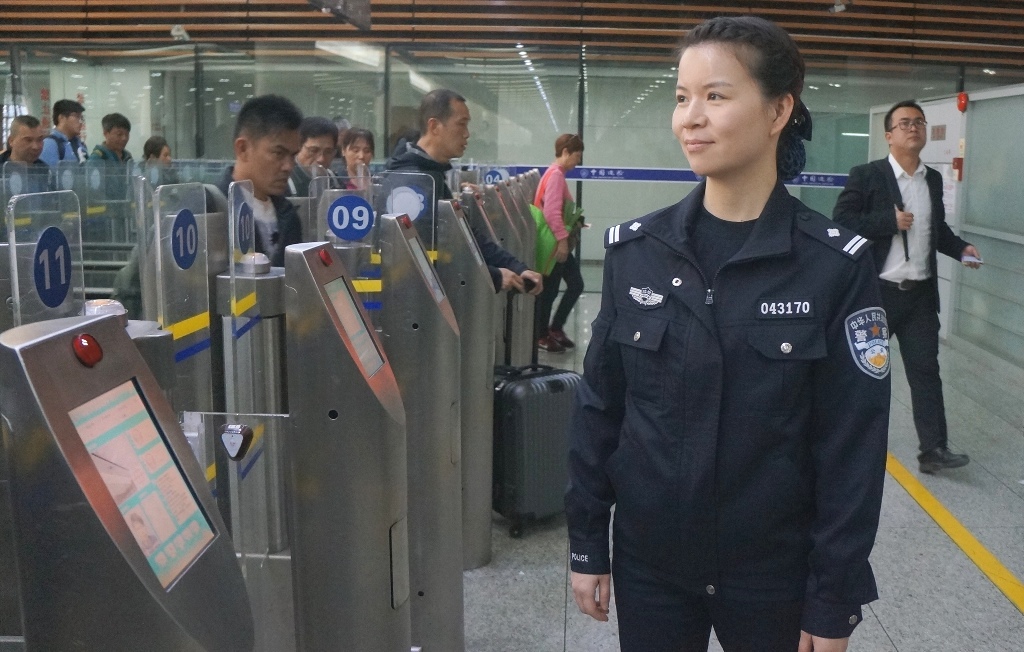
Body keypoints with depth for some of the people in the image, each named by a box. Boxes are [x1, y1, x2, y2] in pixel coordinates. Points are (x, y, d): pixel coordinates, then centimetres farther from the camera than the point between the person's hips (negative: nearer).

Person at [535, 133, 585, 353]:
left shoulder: (556, 174, 14)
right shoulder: (556, 175, -17)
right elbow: (552, 213, -25)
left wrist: (574, 223, 11)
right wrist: (562, 239, -25)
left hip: (559, 243, 10)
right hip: (555, 244, -10)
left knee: (576, 284, 13)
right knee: (549, 290, 2)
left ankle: (555, 328, 22)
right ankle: (542, 336, 14)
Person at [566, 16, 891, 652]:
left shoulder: (837, 266, -11)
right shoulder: (635, 250, -4)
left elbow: (852, 448, -9)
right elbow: (598, 406, 1)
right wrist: (586, 544, 2)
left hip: (775, 573, -2)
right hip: (648, 564, 2)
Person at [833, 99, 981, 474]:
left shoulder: (933, 180, 10)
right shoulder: (866, 176, -8)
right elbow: (841, 221, -15)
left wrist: (961, 248, 3)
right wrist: (890, 220, -20)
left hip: (921, 293, 5)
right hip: (877, 291, -4)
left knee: (926, 369, 2)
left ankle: (933, 450, 3)